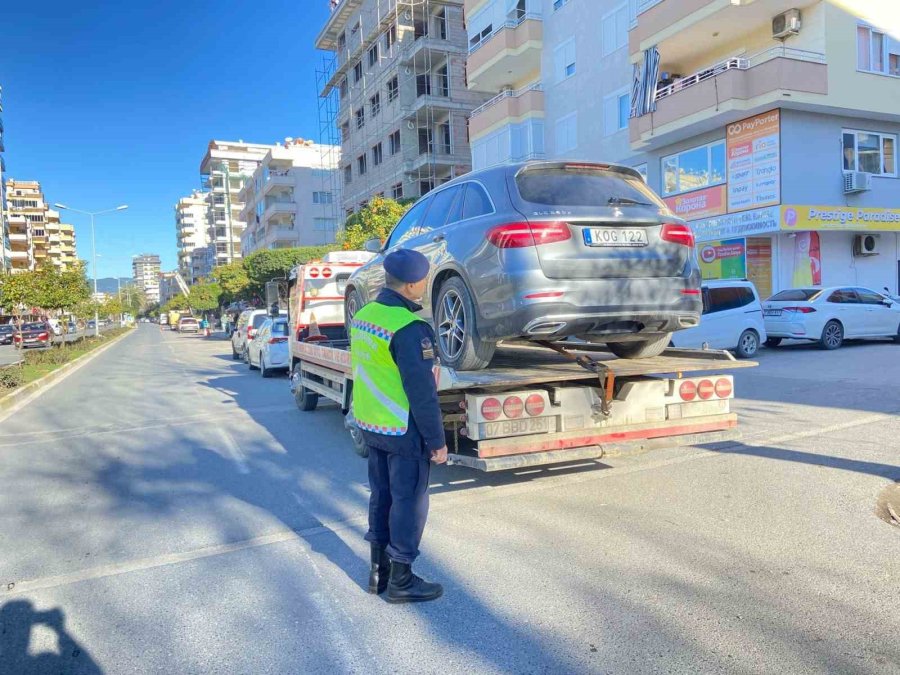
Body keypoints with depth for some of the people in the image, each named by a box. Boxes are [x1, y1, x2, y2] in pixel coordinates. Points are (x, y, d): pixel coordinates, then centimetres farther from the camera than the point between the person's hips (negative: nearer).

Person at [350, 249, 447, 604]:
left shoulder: (364, 315, 5)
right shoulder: (409, 327, -23)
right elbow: (421, 392, -23)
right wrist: (437, 441, -15)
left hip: (371, 425, 9)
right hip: (404, 431, -8)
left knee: (382, 495, 18)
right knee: (408, 501, 5)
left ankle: (378, 570, 30)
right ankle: (400, 581, 17)